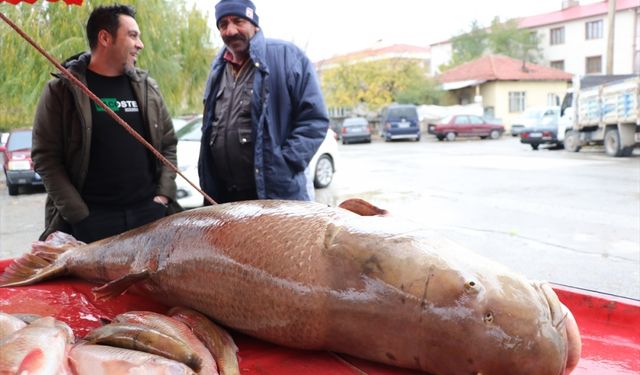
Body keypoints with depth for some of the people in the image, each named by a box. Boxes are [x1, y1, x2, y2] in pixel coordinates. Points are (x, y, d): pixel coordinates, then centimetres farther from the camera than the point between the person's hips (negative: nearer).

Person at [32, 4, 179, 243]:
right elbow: (45, 157, -4)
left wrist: (163, 194, 0)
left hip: (149, 212, 4)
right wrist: (78, 214, -11)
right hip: (90, 220, -3)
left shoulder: (146, 87, 9)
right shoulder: (61, 90, -2)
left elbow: (168, 144, 13)